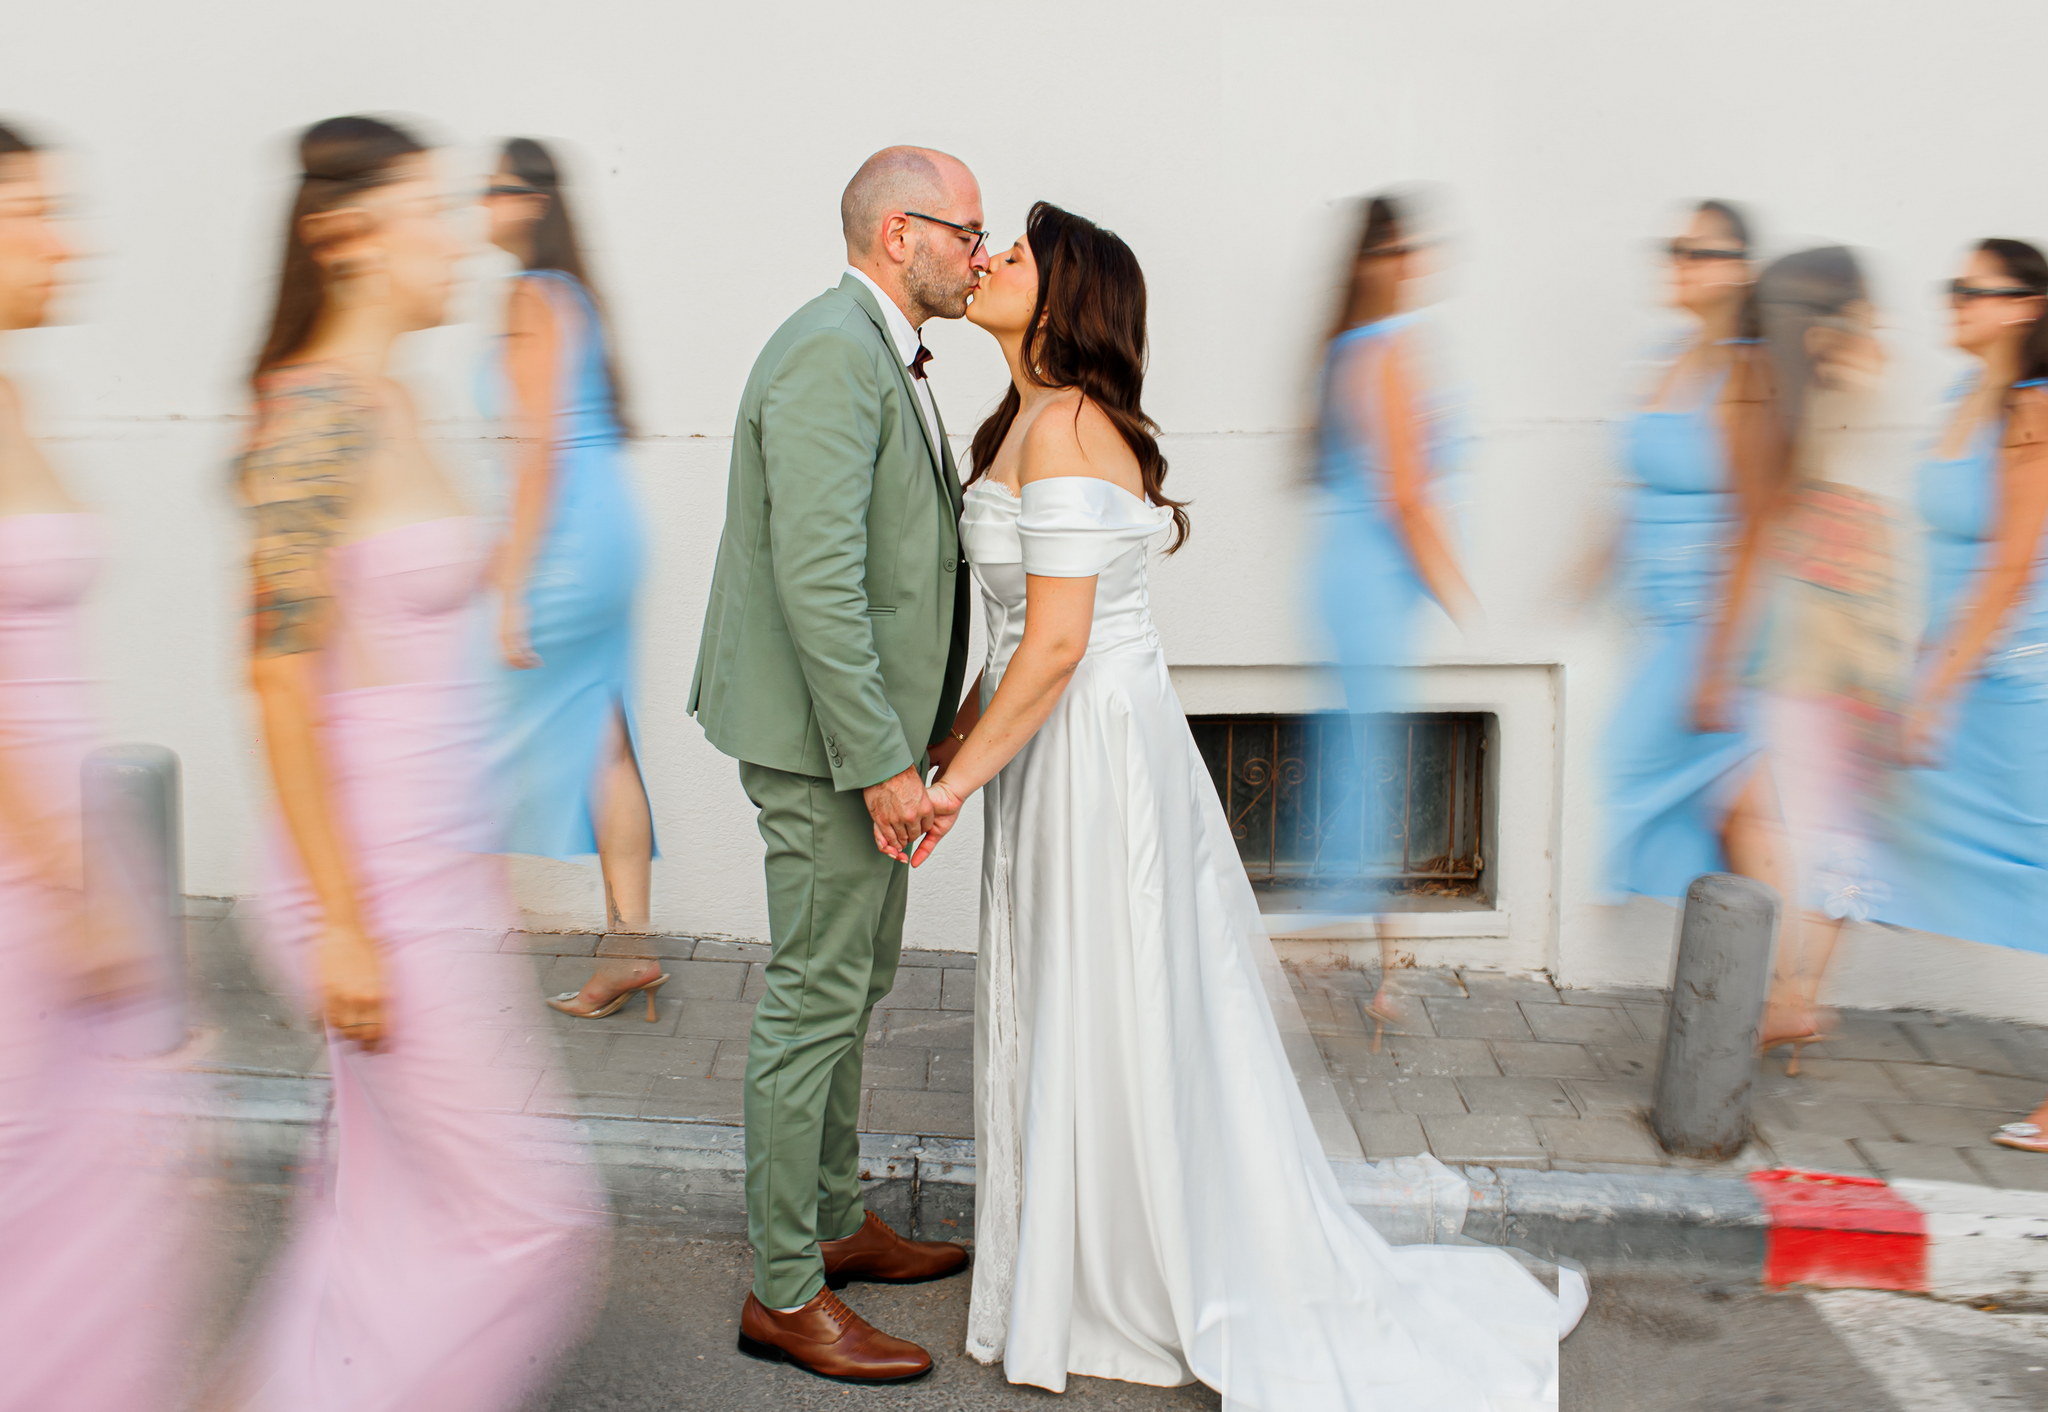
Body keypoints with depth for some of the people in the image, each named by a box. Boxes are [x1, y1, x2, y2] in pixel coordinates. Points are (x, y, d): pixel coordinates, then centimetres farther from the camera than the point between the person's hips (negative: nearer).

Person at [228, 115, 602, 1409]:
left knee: (394, 1212, 18)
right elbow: (282, 681, -20)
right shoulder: (316, 415, -17)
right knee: (531, 1210, 0)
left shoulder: (386, 404, 11)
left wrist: (482, 858, 21)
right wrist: (342, 925, -20)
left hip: (435, 875, 9)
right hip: (377, 890, -9)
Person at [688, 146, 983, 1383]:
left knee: (856, 986, 19)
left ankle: (837, 1223, 35)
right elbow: (816, 576, -26)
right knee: (817, 1000, -2)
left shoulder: (883, 356, 15)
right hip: (824, 738, -10)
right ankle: (784, 1293, 10)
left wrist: (924, 726, 15)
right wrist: (880, 761, -25)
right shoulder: (831, 353, -18)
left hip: (870, 727, 10)